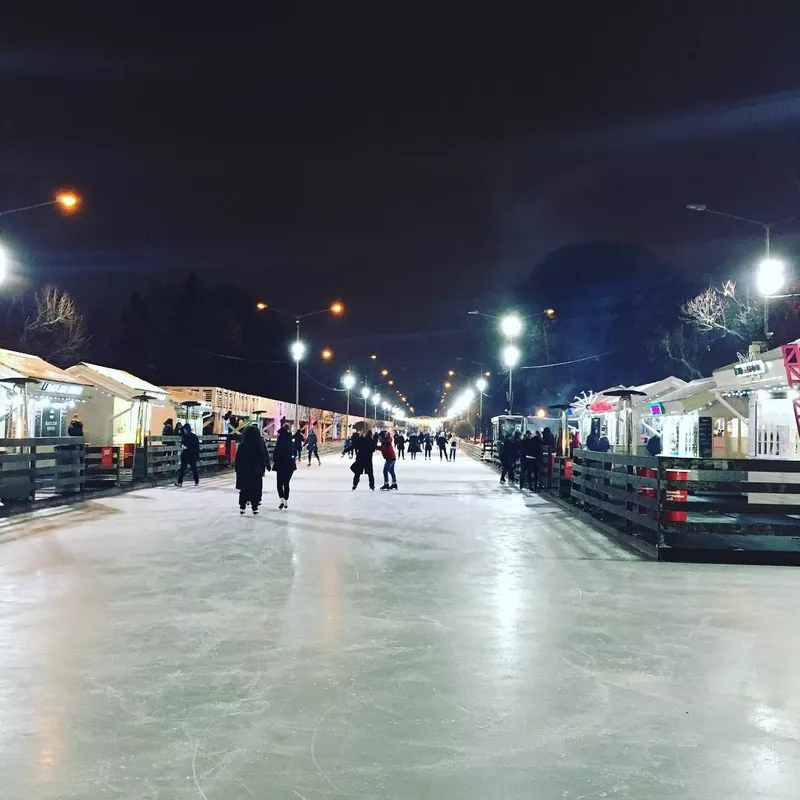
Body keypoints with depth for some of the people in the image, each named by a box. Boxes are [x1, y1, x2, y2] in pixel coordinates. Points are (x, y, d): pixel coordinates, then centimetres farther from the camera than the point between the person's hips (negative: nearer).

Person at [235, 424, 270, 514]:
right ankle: (255, 508, 3)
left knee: (244, 489, 11)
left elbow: (238, 459, -3)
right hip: (256, 471, -1)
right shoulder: (261, 444, -7)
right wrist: (267, 466, 13)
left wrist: (238, 470, 4)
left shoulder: (242, 445, -6)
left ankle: (242, 507, 10)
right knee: (256, 489, 5)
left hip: (244, 471, 1)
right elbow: (265, 456, 0)